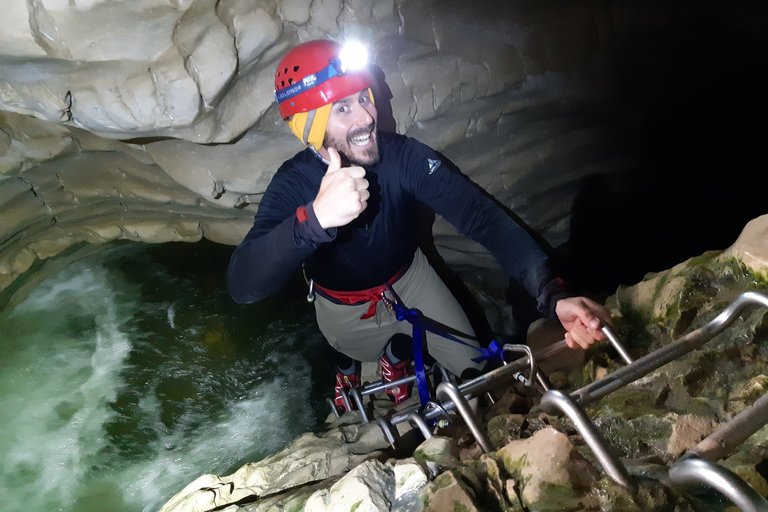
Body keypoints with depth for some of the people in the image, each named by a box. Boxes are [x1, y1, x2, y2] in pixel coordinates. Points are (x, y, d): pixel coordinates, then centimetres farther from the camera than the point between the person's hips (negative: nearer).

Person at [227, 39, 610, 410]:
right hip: (344, 310, -1)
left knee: (475, 372, 4)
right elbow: (241, 286, -46)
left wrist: (552, 293, -53)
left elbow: (480, 215, -38)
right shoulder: (293, 184, -32)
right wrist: (315, 219, -65)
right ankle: (348, 368, 60)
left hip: (408, 280, 2)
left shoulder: (404, 156, -29)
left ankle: (395, 355, 35)